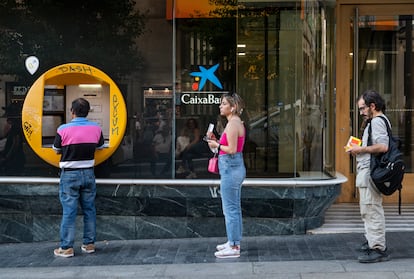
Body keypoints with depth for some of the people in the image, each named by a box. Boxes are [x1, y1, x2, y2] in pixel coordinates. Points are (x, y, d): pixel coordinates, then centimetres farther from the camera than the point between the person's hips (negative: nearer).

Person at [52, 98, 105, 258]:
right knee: (89, 209, 11)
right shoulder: (96, 129, -3)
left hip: (69, 174, -3)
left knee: (69, 211, 0)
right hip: (88, 173, 3)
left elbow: (57, 150, 2)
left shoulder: (64, 129, -12)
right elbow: (100, 147, 13)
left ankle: (66, 248, 3)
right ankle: (89, 244, 17)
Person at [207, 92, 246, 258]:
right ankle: (233, 242, 26)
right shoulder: (237, 122, 15)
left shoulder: (233, 124, -16)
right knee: (234, 208, 16)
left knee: (230, 209, -5)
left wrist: (217, 145, -7)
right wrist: (215, 140, 11)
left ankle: (233, 247, -1)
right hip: (236, 166, 11)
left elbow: (232, 149, -21)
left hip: (230, 168, -11)